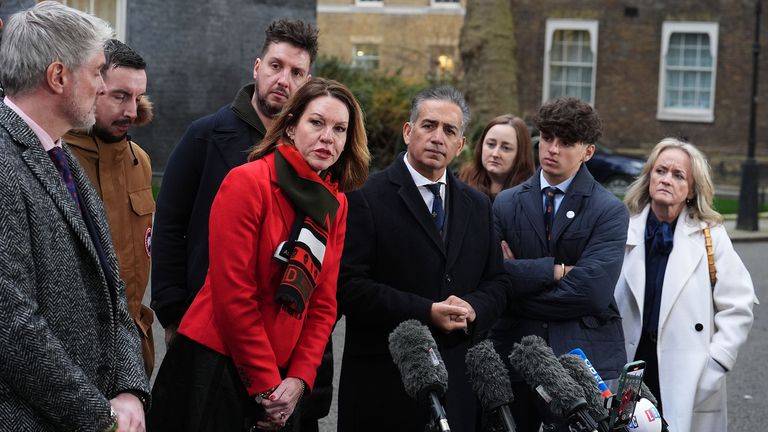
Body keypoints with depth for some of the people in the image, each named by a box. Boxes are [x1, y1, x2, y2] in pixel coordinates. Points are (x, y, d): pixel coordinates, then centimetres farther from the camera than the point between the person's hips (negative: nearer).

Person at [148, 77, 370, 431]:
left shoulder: (336, 204, 6)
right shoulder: (248, 181, -12)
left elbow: (323, 303, 6)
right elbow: (232, 293, -15)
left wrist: (298, 379, -5)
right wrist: (266, 383, -13)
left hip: (281, 375, 6)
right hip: (212, 365, -6)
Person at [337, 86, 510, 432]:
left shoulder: (477, 206, 14)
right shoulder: (367, 197, -5)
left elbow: (496, 283, 16)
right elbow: (350, 286, -12)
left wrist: (473, 308, -7)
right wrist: (426, 312, -18)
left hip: (458, 381, 5)